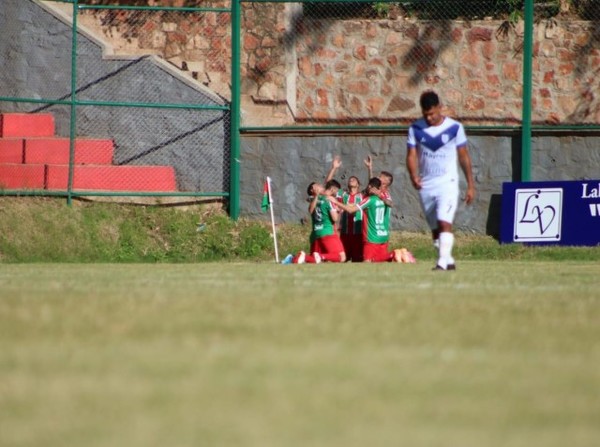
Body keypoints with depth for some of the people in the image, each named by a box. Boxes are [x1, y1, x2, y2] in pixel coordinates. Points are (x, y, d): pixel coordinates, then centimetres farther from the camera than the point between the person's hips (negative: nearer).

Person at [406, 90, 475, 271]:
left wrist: (470, 185, 3)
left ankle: (443, 261, -27)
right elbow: (411, 155, 0)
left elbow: (464, 156, 3)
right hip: (426, 186, 4)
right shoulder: (416, 128, 1)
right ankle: (449, 261, 23)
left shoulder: (454, 127, -4)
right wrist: (414, 176, -20)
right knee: (435, 228, 10)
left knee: (444, 222, -21)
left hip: (448, 183, -4)